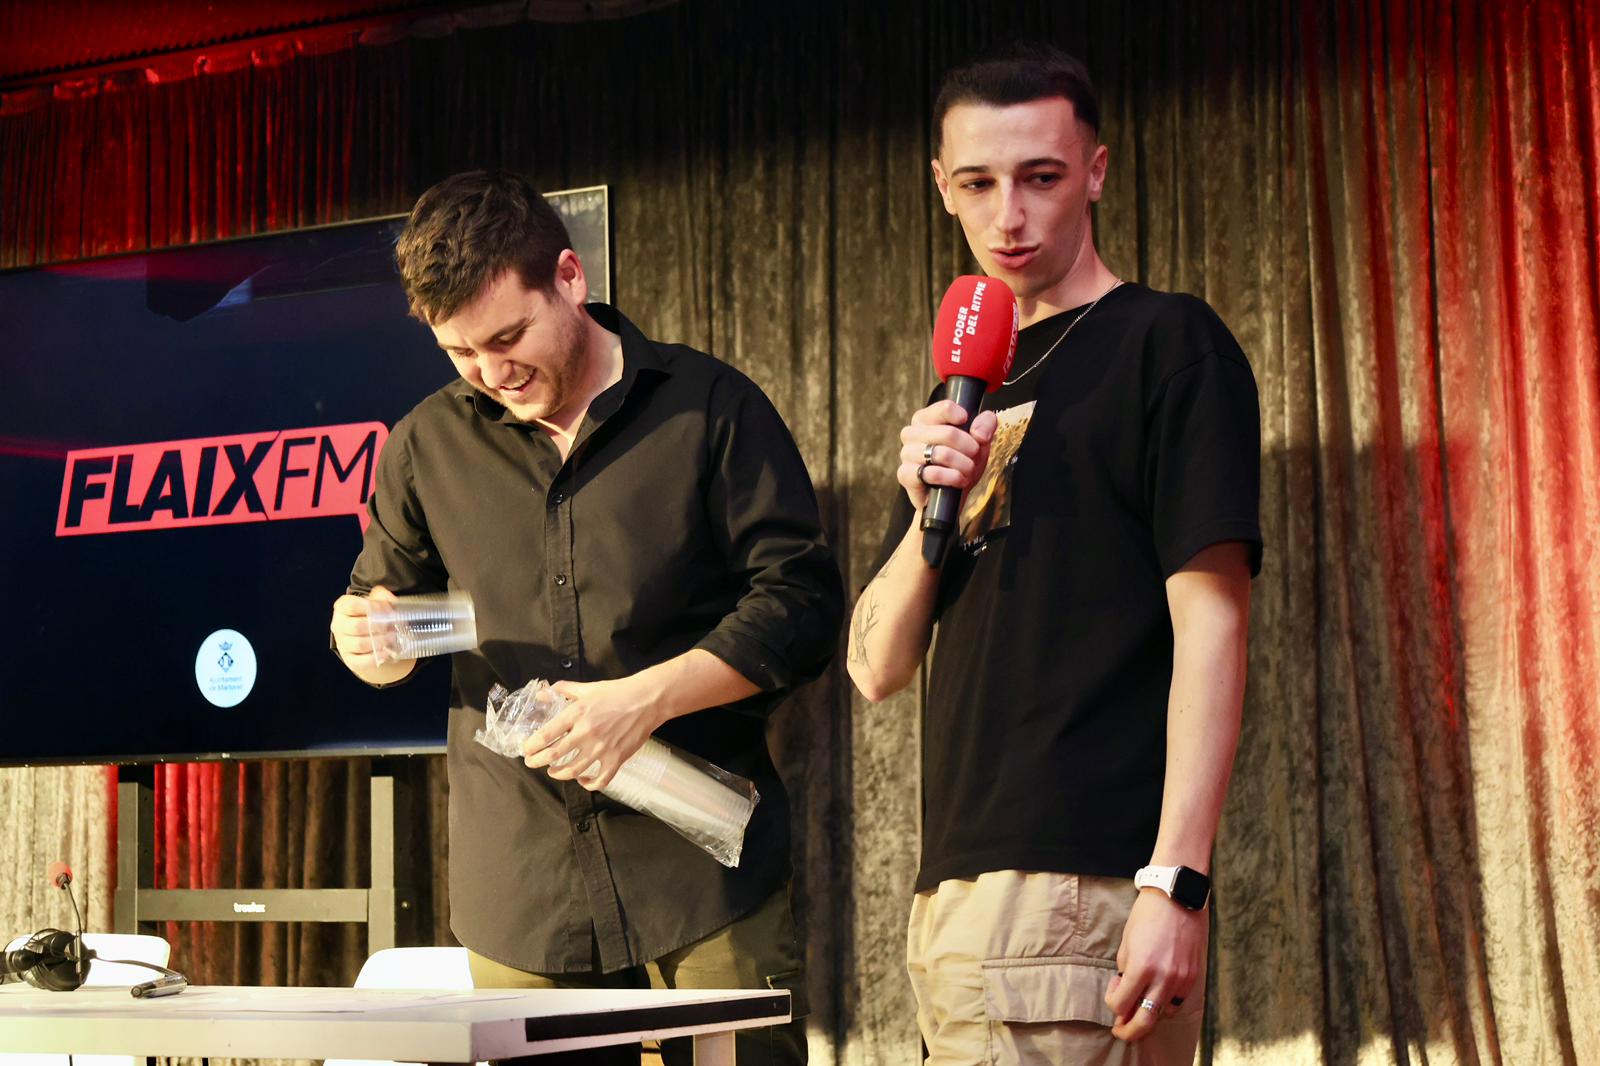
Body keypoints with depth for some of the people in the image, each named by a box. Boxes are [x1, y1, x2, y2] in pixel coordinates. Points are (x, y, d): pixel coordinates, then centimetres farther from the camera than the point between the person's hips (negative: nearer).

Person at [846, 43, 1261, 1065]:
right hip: (955, 894, 7)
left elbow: (1211, 621, -11)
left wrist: (1176, 882, -19)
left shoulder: (1169, 344, -1)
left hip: (1082, 891, -7)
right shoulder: (969, 395, 20)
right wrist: (927, 513, -2)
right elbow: (878, 668, 17)